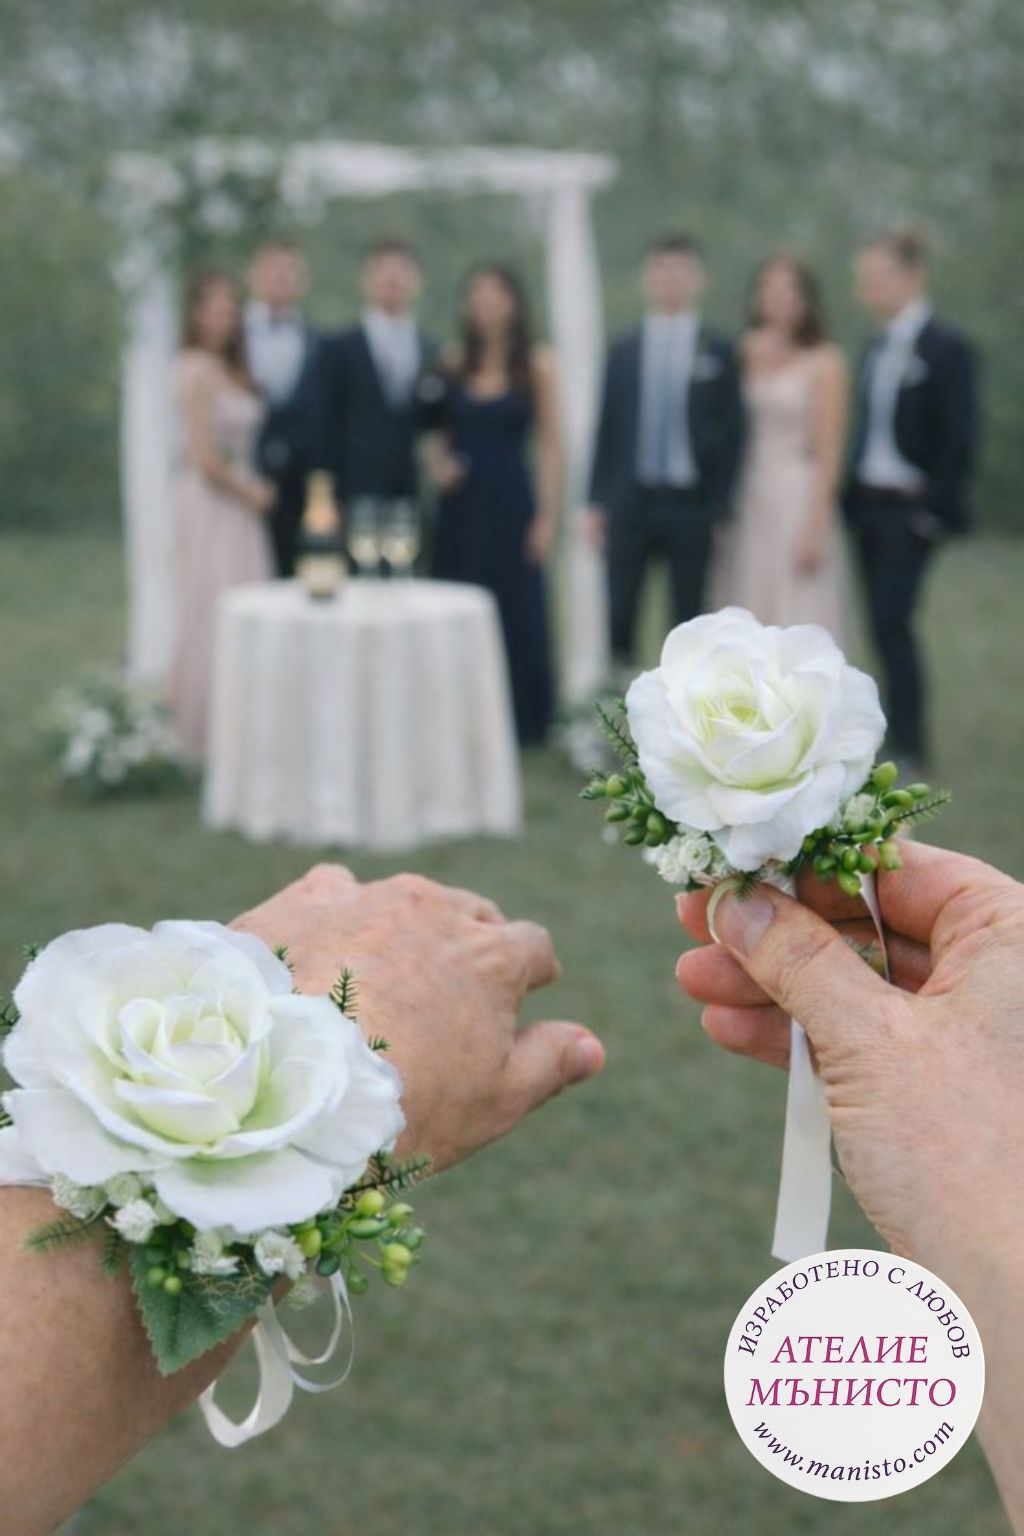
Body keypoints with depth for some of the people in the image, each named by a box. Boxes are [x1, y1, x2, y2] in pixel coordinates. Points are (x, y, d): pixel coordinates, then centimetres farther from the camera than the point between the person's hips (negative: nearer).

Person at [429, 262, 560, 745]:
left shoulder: (536, 365, -1)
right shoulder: (455, 363, 7)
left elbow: (550, 445, -2)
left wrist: (547, 515, -7)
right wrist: (438, 461, -6)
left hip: (511, 502, -3)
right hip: (461, 502, 3)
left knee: (518, 613, 1)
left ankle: (523, 720, 14)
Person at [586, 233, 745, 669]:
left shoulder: (717, 352, 2)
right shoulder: (623, 350, 8)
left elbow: (732, 431, 2)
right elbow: (607, 426, 7)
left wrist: (721, 504, -4)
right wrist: (597, 501, 2)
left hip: (691, 502, -1)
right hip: (631, 501, 1)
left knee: (688, 621, 4)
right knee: (617, 616, 1)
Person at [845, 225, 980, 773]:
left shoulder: (945, 348, -9)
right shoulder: (879, 349, 12)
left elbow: (960, 437, -12)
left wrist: (936, 507, -14)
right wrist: (853, 497, 8)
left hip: (909, 509, -7)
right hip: (869, 503, 7)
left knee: (892, 621, -11)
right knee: (884, 625, 8)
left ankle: (909, 745, -3)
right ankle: (897, 739, 16)